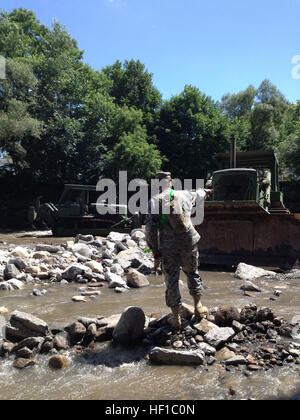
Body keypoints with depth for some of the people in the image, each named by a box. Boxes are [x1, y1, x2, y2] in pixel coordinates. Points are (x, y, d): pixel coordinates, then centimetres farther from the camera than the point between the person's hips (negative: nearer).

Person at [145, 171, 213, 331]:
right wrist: (205, 191, 51)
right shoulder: (184, 195, 4)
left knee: (171, 280, 9)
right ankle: (198, 305, 33)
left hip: (168, 247, -2)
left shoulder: (154, 201, -6)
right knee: (192, 272, 25)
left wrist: (154, 250, -4)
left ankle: (176, 318, 17)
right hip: (188, 242, 2)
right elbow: (197, 194, 28)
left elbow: (150, 227, -11)